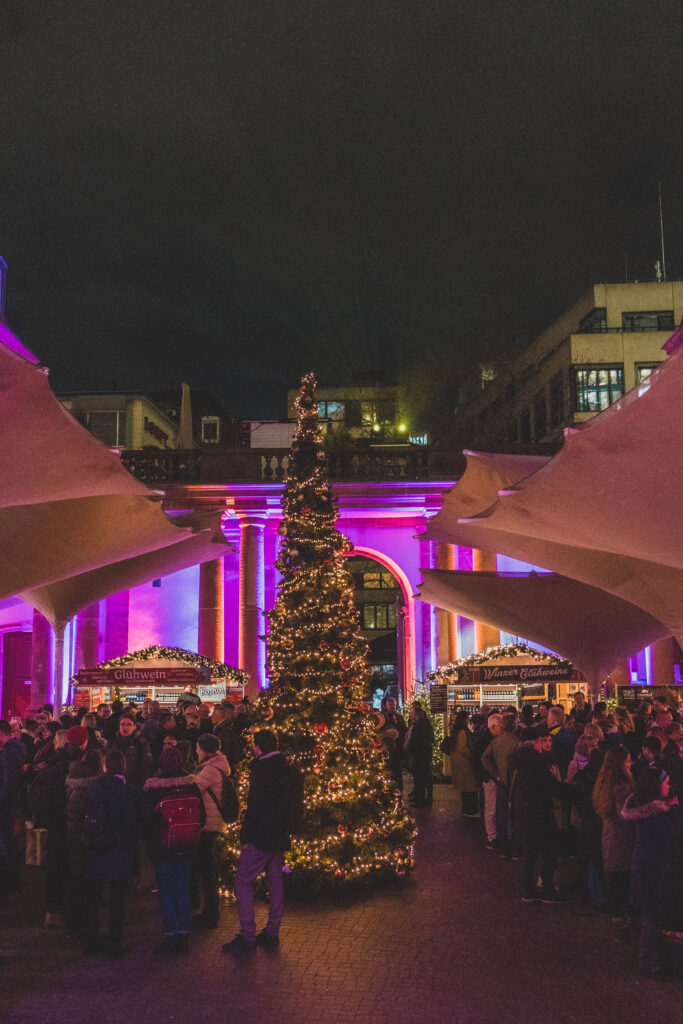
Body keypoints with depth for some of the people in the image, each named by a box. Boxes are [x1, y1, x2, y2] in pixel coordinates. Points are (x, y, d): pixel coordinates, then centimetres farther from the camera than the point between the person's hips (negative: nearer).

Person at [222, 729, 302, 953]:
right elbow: (297, 807, 13)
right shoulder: (290, 770, 9)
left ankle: (247, 936, -1)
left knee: (243, 881, 0)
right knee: (275, 882, 13)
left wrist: (245, 836, -11)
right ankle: (272, 933, 20)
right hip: (281, 836, 8)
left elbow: (255, 805, -17)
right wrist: (288, 830, 17)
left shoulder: (262, 768, -14)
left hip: (262, 836, -8)